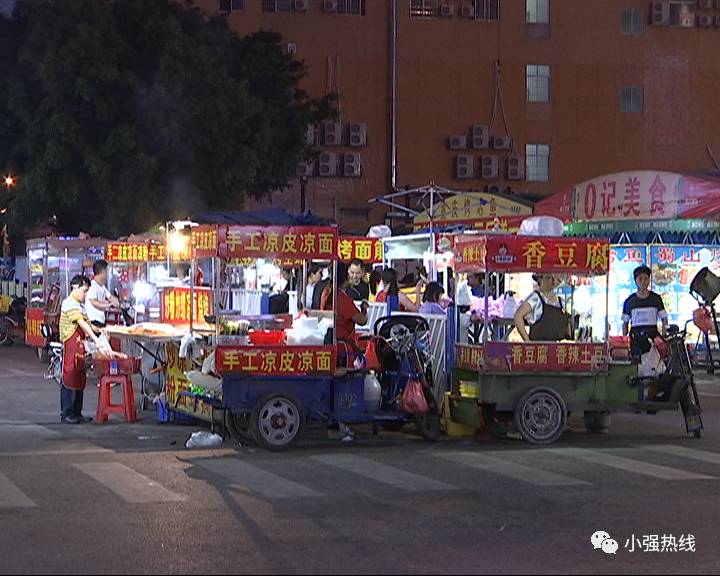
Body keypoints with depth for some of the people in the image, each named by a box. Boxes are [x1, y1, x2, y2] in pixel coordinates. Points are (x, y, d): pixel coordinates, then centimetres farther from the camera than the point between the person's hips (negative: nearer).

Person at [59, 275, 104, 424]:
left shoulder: (78, 305, 19)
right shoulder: (69, 304, -14)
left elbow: (84, 324, 21)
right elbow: (82, 324, -23)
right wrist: (95, 339, -29)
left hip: (79, 348, 10)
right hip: (71, 347, -10)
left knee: (79, 381, 11)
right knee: (69, 380, -6)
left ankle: (77, 413, 17)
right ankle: (66, 413, -1)